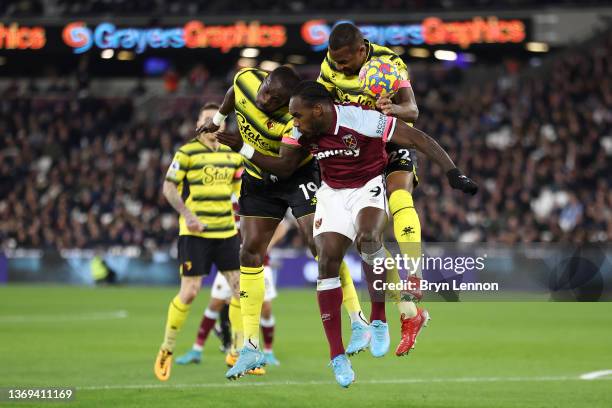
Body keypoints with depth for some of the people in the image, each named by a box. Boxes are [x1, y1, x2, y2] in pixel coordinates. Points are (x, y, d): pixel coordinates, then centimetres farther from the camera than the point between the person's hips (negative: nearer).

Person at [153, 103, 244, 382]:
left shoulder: (232, 155, 10)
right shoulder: (187, 153, -6)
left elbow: (240, 188, 22)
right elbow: (169, 187, -8)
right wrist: (188, 215, -20)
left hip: (226, 232, 5)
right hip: (195, 233, -5)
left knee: (241, 287, -1)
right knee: (189, 292, -7)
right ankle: (167, 350, 12)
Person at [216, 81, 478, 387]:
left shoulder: (362, 120, -26)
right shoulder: (302, 131, -8)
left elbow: (418, 139, -23)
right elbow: (284, 167, 6)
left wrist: (452, 173, -26)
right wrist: (243, 149, -6)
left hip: (368, 187, -5)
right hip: (332, 193, 5)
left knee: (367, 239, -34)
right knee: (327, 260, -11)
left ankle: (379, 319, -13)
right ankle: (337, 356, -6)